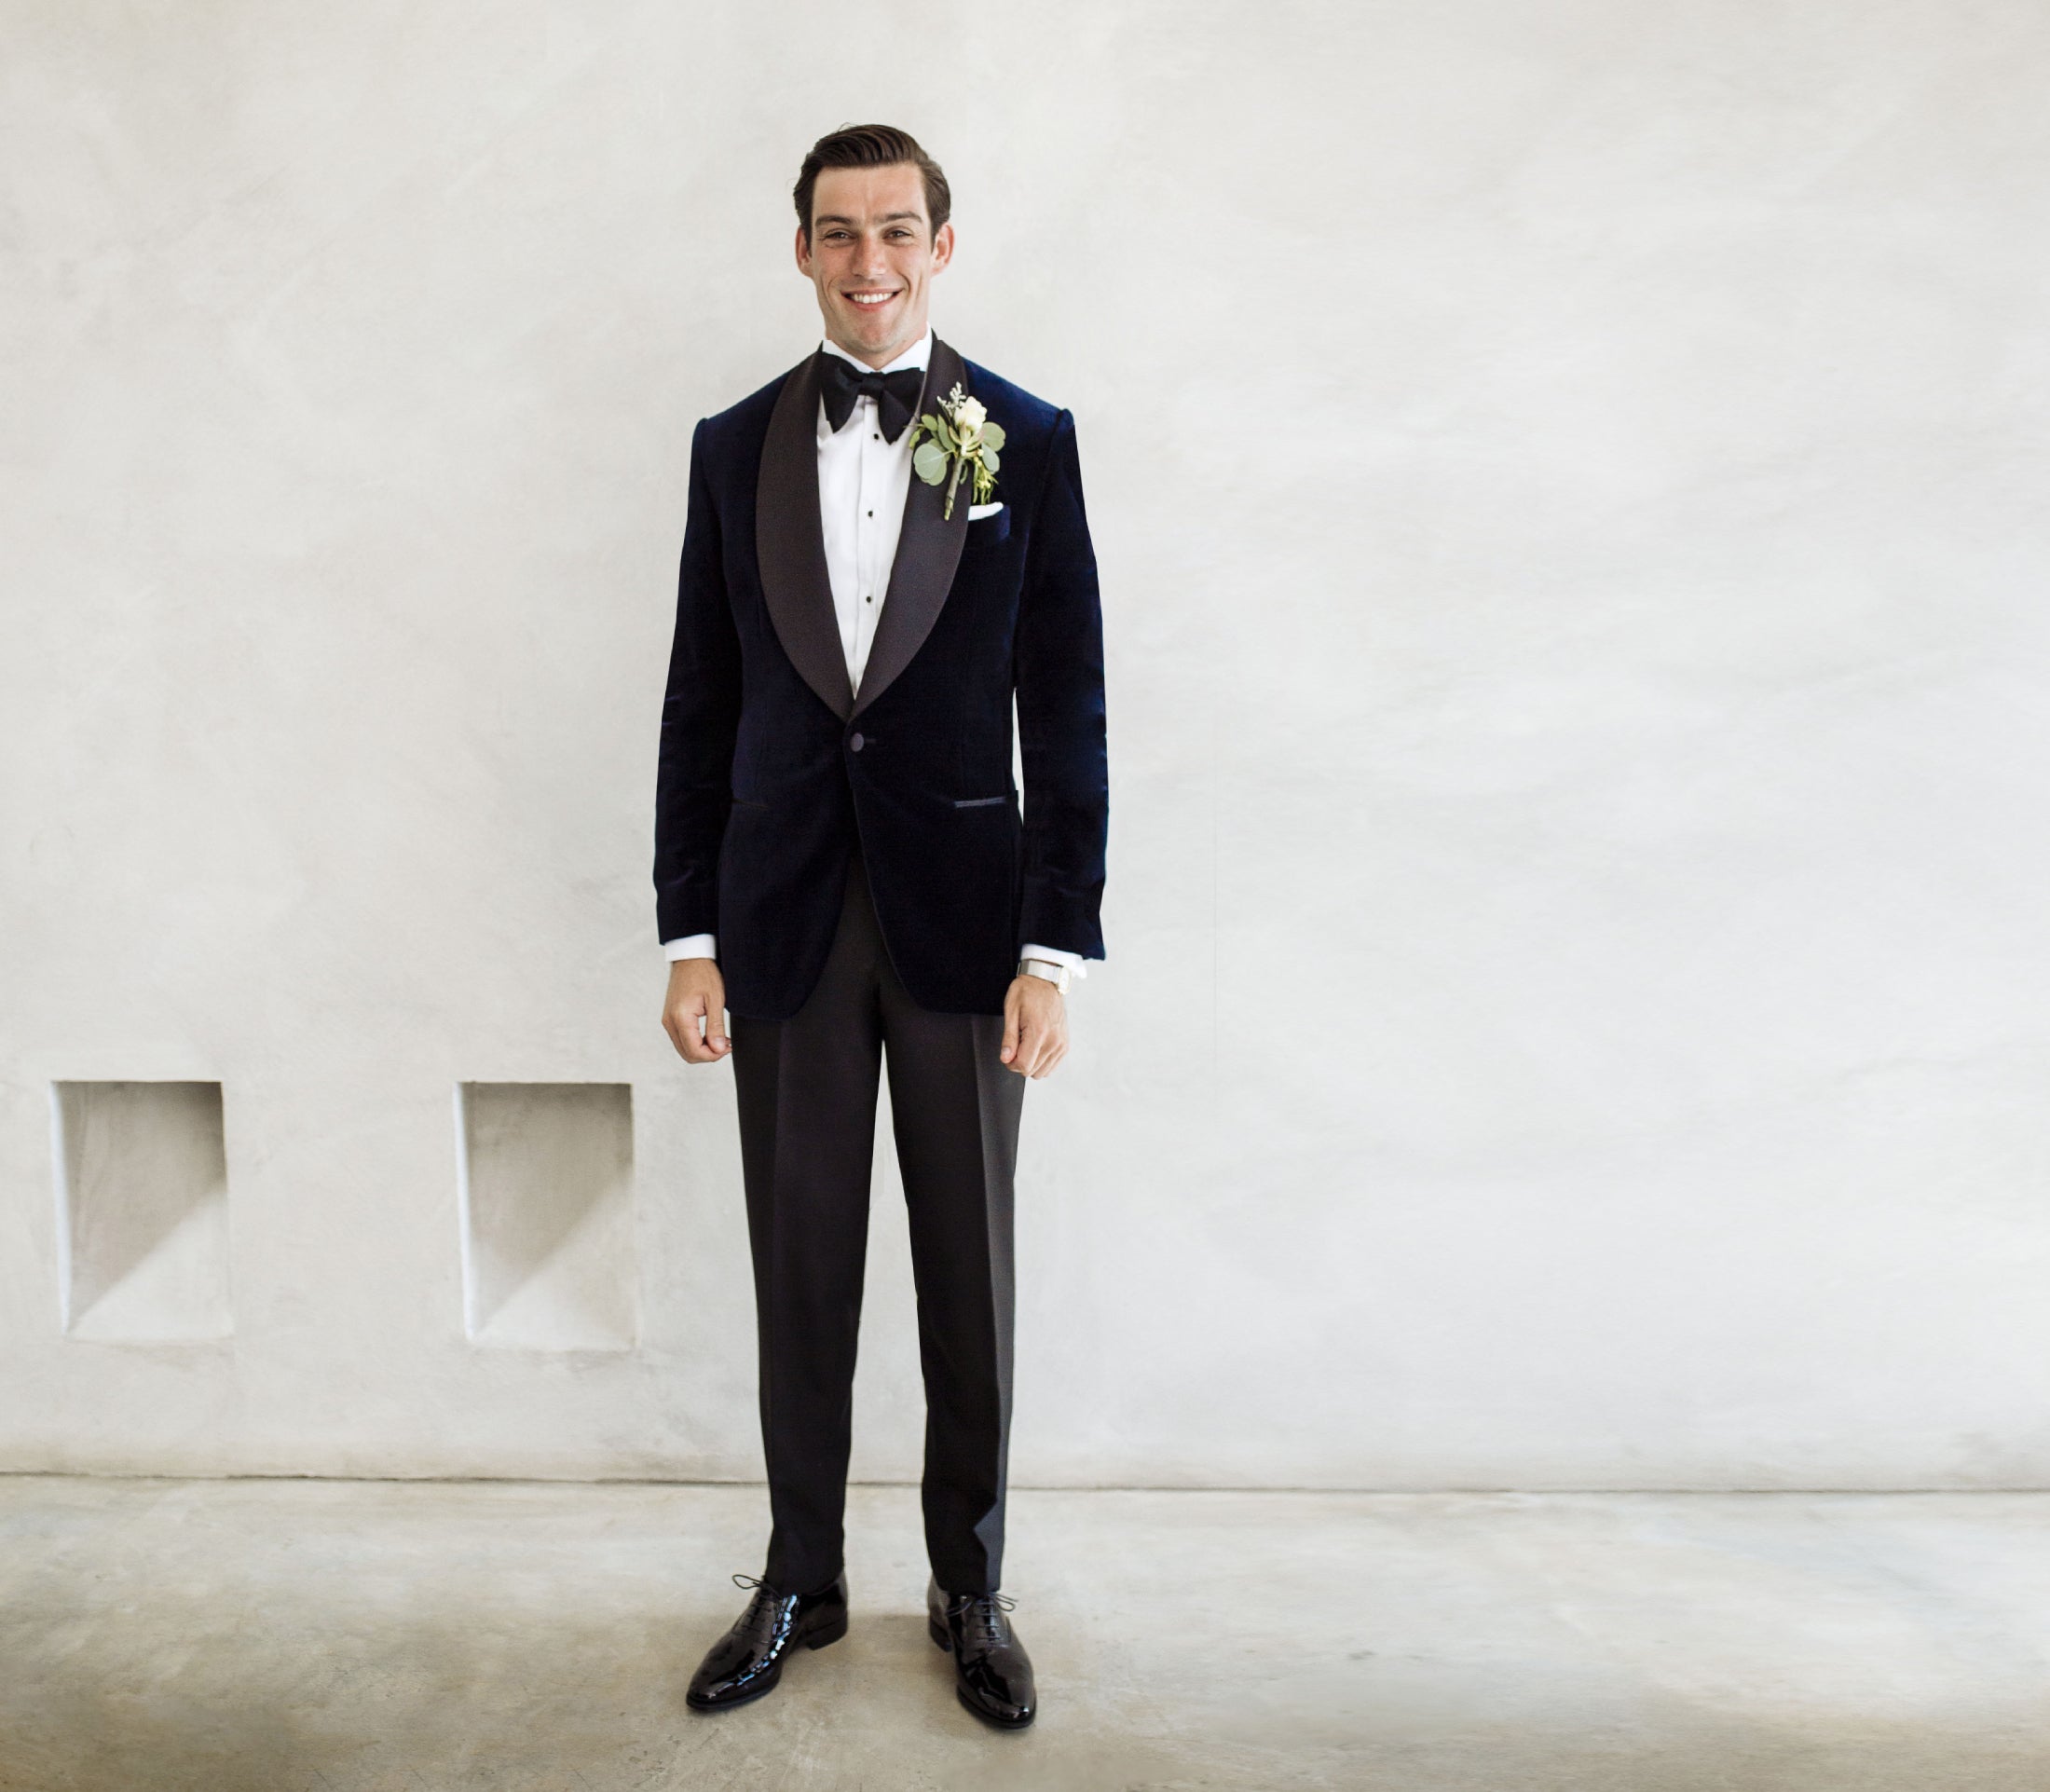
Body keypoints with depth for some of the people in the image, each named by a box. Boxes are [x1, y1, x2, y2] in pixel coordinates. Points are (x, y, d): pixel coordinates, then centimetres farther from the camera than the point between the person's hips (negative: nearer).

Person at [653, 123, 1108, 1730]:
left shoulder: (1028, 443, 0)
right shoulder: (735, 447, 6)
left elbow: (1068, 714, -3)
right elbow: (701, 707, 6)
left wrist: (1055, 950, -8)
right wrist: (688, 935, 2)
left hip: (961, 915, -1)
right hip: (784, 919, 2)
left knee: (969, 1273, 10)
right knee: (799, 1270, 12)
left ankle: (970, 1586, 29)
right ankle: (800, 1583, 31)